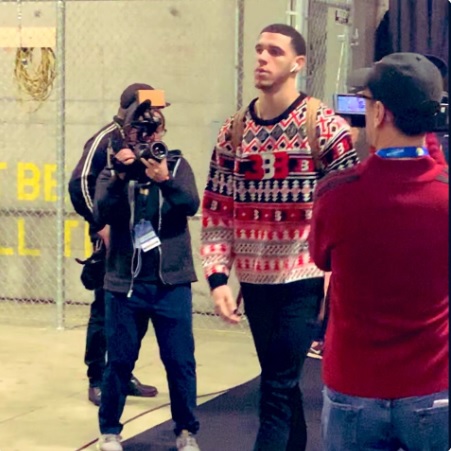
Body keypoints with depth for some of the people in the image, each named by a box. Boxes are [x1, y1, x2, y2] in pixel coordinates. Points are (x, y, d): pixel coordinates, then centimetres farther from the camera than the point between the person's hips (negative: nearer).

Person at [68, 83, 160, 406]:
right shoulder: (106, 139, -8)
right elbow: (80, 184, -15)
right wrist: (101, 224, -17)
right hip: (113, 238, -7)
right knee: (105, 309, -2)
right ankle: (97, 381, 5)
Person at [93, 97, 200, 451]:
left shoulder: (176, 164, 4)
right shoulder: (114, 170, 4)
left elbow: (192, 205, -13)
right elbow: (101, 215, -11)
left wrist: (165, 180, -31)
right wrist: (119, 176, -25)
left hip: (171, 282, 0)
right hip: (125, 281, 0)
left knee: (181, 361, 2)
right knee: (119, 360, 6)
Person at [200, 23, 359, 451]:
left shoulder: (324, 126, -8)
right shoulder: (233, 131, 5)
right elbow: (216, 211, 6)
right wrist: (217, 278, -3)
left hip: (305, 279, -5)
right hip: (255, 280, 5)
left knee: (277, 389, -8)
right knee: (281, 384, 15)